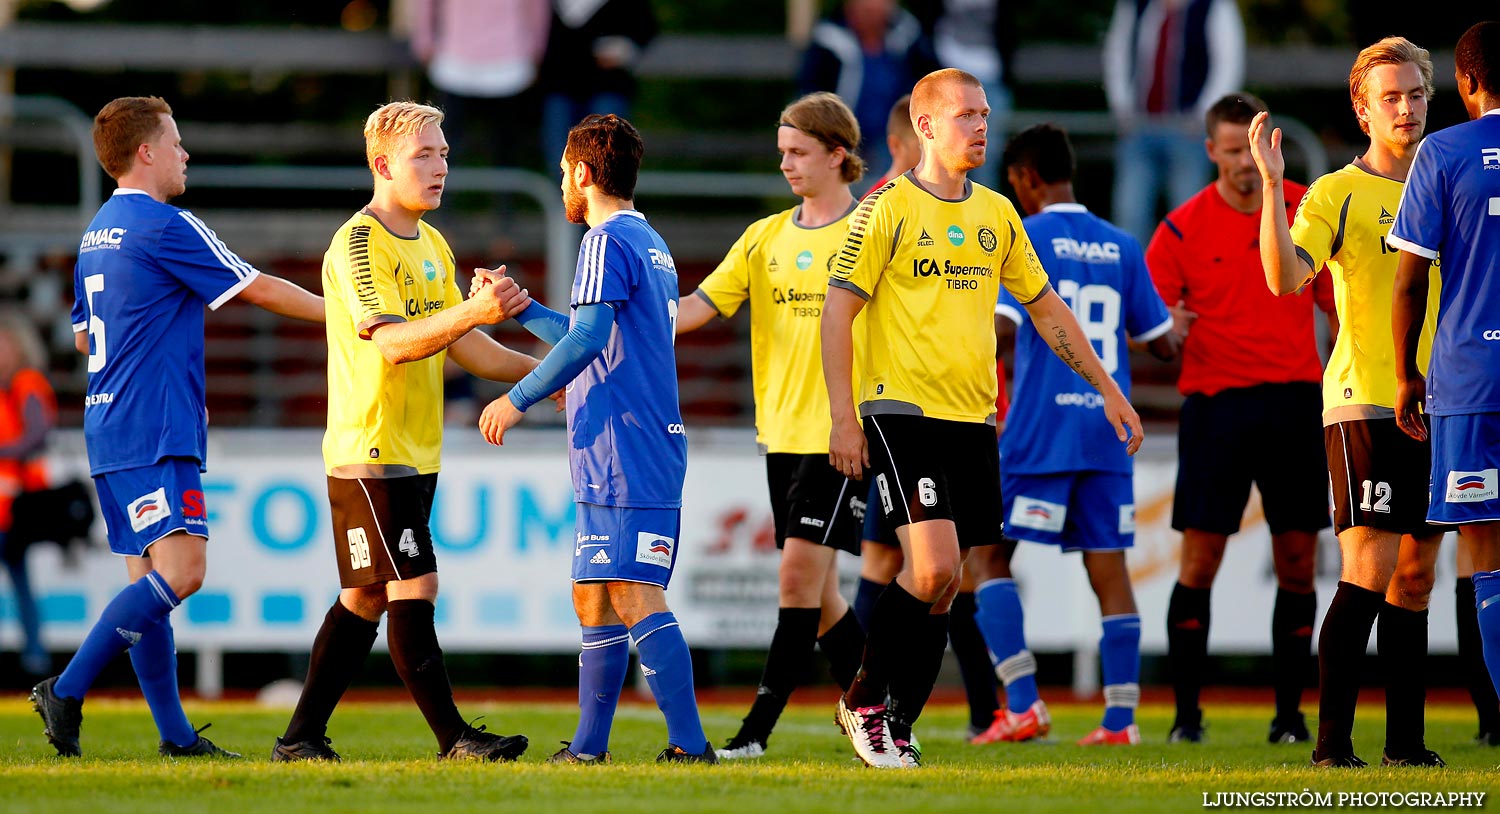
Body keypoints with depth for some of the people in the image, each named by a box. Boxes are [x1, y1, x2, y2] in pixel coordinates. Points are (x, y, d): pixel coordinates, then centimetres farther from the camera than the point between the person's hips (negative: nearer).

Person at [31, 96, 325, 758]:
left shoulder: (97, 234, 18)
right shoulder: (164, 226, -10)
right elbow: (258, 289, -6)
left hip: (108, 426, 10)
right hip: (156, 431, -10)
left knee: (150, 578, 7)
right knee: (180, 568, -16)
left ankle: (175, 734, 5)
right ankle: (67, 690, -22)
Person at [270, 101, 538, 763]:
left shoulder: (433, 247, 15)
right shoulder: (358, 243, -13)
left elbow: (461, 346, 17)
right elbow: (391, 342, -24)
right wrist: (473, 311, -37)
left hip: (416, 453, 9)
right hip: (370, 451, -9)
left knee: (366, 598, 10)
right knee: (413, 589, -11)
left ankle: (302, 737, 15)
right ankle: (453, 738, -11)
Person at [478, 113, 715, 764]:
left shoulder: (608, 242, -8)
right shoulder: (652, 245, 22)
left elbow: (587, 339, -19)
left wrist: (517, 399, -13)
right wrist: (521, 307, 38)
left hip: (623, 458, -10)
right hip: (631, 456, 10)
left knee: (636, 597, -14)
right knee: (593, 597, 14)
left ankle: (690, 746, -20)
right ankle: (588, 747, 17)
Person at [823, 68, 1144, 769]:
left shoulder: (996, 213, 13)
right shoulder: (888, 208, -5)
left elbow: (1045, 306, 22)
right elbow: (838, 310, -6)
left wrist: (1107, 389, 19)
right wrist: (842, 418, -12)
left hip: (973, 419, 6)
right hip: (902, 410, -6)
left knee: (940, 586, 3)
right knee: (934, 569, -17)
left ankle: (897, 726, 12)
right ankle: (863, 701, 0)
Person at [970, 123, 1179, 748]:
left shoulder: (1027, 237, -4)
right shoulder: (1123, 248, 11)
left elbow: (1002, 326, -16)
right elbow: (1163, 343, 13)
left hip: (1040, 429, -5)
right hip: (1108, 430, 5)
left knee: (989, 553, 4)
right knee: (1108, 565, 5)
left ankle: (1023, 703, -7)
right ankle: (1121, 717, -1)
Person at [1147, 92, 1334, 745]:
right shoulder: (1183, 228, -1)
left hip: (1295, 401, 2)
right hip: (1217, 403, -2)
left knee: (1297, 563, 1)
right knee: (1199, 563, -5)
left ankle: (1290, 712, 10)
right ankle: (1186, 712, 1)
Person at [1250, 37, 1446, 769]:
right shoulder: (1338, 193, -4)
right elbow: (1285, 278, -19)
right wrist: (1272, 186, -26)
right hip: (1364, 402, -6)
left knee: (1415, 574, 7)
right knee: (1369, 571, -12)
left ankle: (1405, 740, 11)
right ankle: (1332, 739, -10)